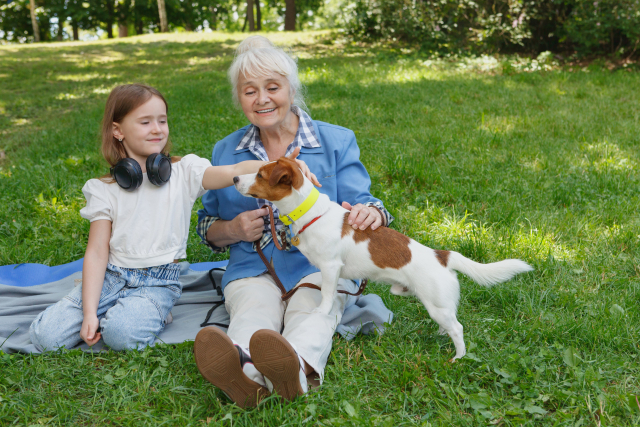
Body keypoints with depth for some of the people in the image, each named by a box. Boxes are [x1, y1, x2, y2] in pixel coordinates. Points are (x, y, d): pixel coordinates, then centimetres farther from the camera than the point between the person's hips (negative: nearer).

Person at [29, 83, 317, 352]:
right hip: (111, 276, 3)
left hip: (157, 282, -2)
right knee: (45, 335, -12)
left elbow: (232, 172, -17)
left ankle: (150, 314, 1)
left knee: (122, 333, -31)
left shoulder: (184, 172, 2)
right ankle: (106, 315, 11)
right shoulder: (104, 189, 6)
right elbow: (97, 252, 1)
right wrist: (89, 312, -10)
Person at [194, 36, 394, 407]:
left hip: (320, 265, -1)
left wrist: (370, 214, -26)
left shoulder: (336, 141, 7)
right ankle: (246, 373, -66)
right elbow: (207, 227, 20)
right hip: (253, 268, 1)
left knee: (312, 313, -35)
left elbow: (361, 204, 0)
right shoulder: (225, 152, 13)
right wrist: (232, 230, -5)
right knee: (253, 312, -34)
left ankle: (297, 367, -67)